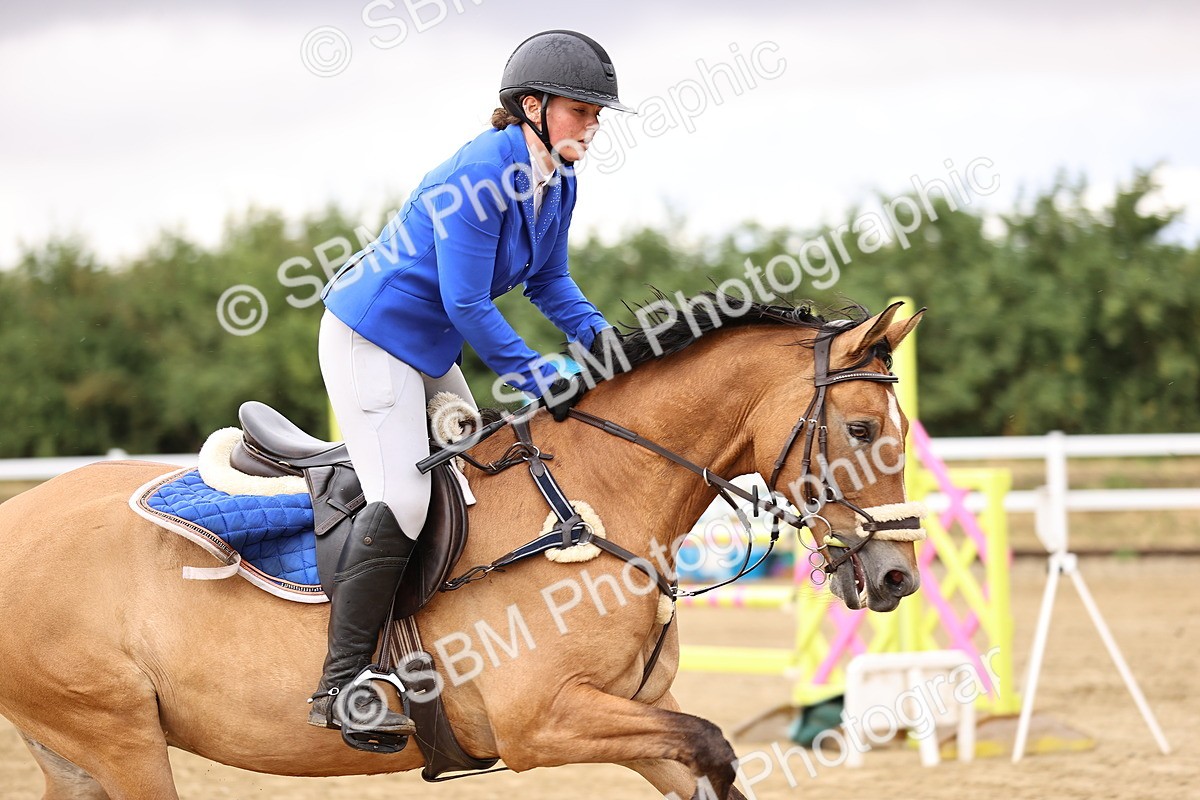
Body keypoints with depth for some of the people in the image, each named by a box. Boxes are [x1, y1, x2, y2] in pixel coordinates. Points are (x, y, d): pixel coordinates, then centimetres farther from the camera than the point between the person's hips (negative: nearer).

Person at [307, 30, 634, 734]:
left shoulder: (558, 184, 2)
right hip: (371, 338, -10)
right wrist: (539, 377, -21)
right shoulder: (480, 174, -26)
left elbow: (549, 279, 12)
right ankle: (340, 687, -16)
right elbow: (467, 304, -26)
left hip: (432, 352, 10)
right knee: (401, 502, -18)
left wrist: (596, 332, -7)